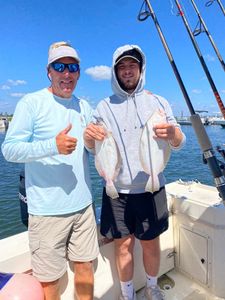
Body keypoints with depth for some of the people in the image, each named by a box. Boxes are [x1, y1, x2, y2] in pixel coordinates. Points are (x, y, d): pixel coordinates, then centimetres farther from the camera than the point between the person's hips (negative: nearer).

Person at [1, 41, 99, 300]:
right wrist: (53, 145, -25)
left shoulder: (84, 106, 11)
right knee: (49, 279, 8)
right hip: (48, 210, -5)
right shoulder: (31, 102, -7)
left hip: (83, 204, 6)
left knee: (85, 265, 18)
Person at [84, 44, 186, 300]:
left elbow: (179, 143, 0)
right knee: (123, 245, 10)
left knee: (151, 243, 14)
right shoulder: (104, 107, 5)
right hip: (117, 190, 0)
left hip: (150, 188, 0)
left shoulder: (158, 102, 3)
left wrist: (172, 133, -24)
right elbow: (94, 148, 6)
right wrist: (88, 137, -19)